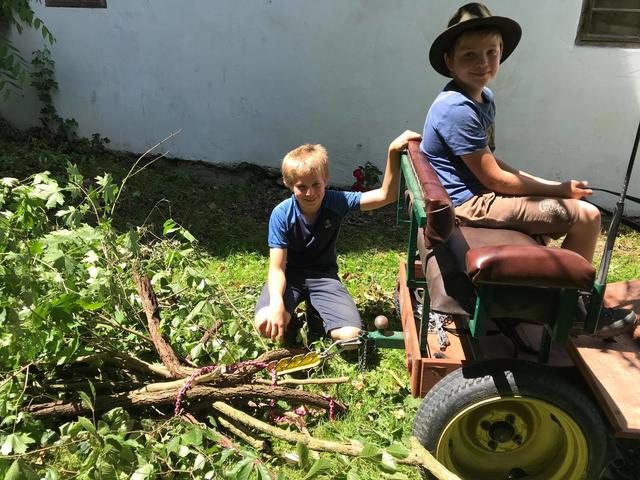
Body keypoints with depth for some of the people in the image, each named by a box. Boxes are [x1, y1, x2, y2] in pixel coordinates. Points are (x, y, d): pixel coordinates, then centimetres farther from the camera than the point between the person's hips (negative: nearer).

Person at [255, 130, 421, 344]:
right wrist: (277, 304, -39)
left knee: (351, 334, -20)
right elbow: (276, 268, -20)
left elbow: (385, 195, -20)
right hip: (290, 275, -1)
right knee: (266, 324, -30)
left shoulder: (336, 201, -14)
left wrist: (393, 152, -34)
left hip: (323, 275, 2)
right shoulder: (281, 214, -18)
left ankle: (317, 314, 13)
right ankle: (292, 318, 7)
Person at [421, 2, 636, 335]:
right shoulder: (457, 110, -23)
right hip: (470, 204, -10)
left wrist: (545, 185, 3)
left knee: (568, 204, 25)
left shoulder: (484, 97, 8)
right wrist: (557, 189, -9)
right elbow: (494, 179, -20)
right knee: (586, 216, -9)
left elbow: (488, 160, 13)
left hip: (476, 193, 10)